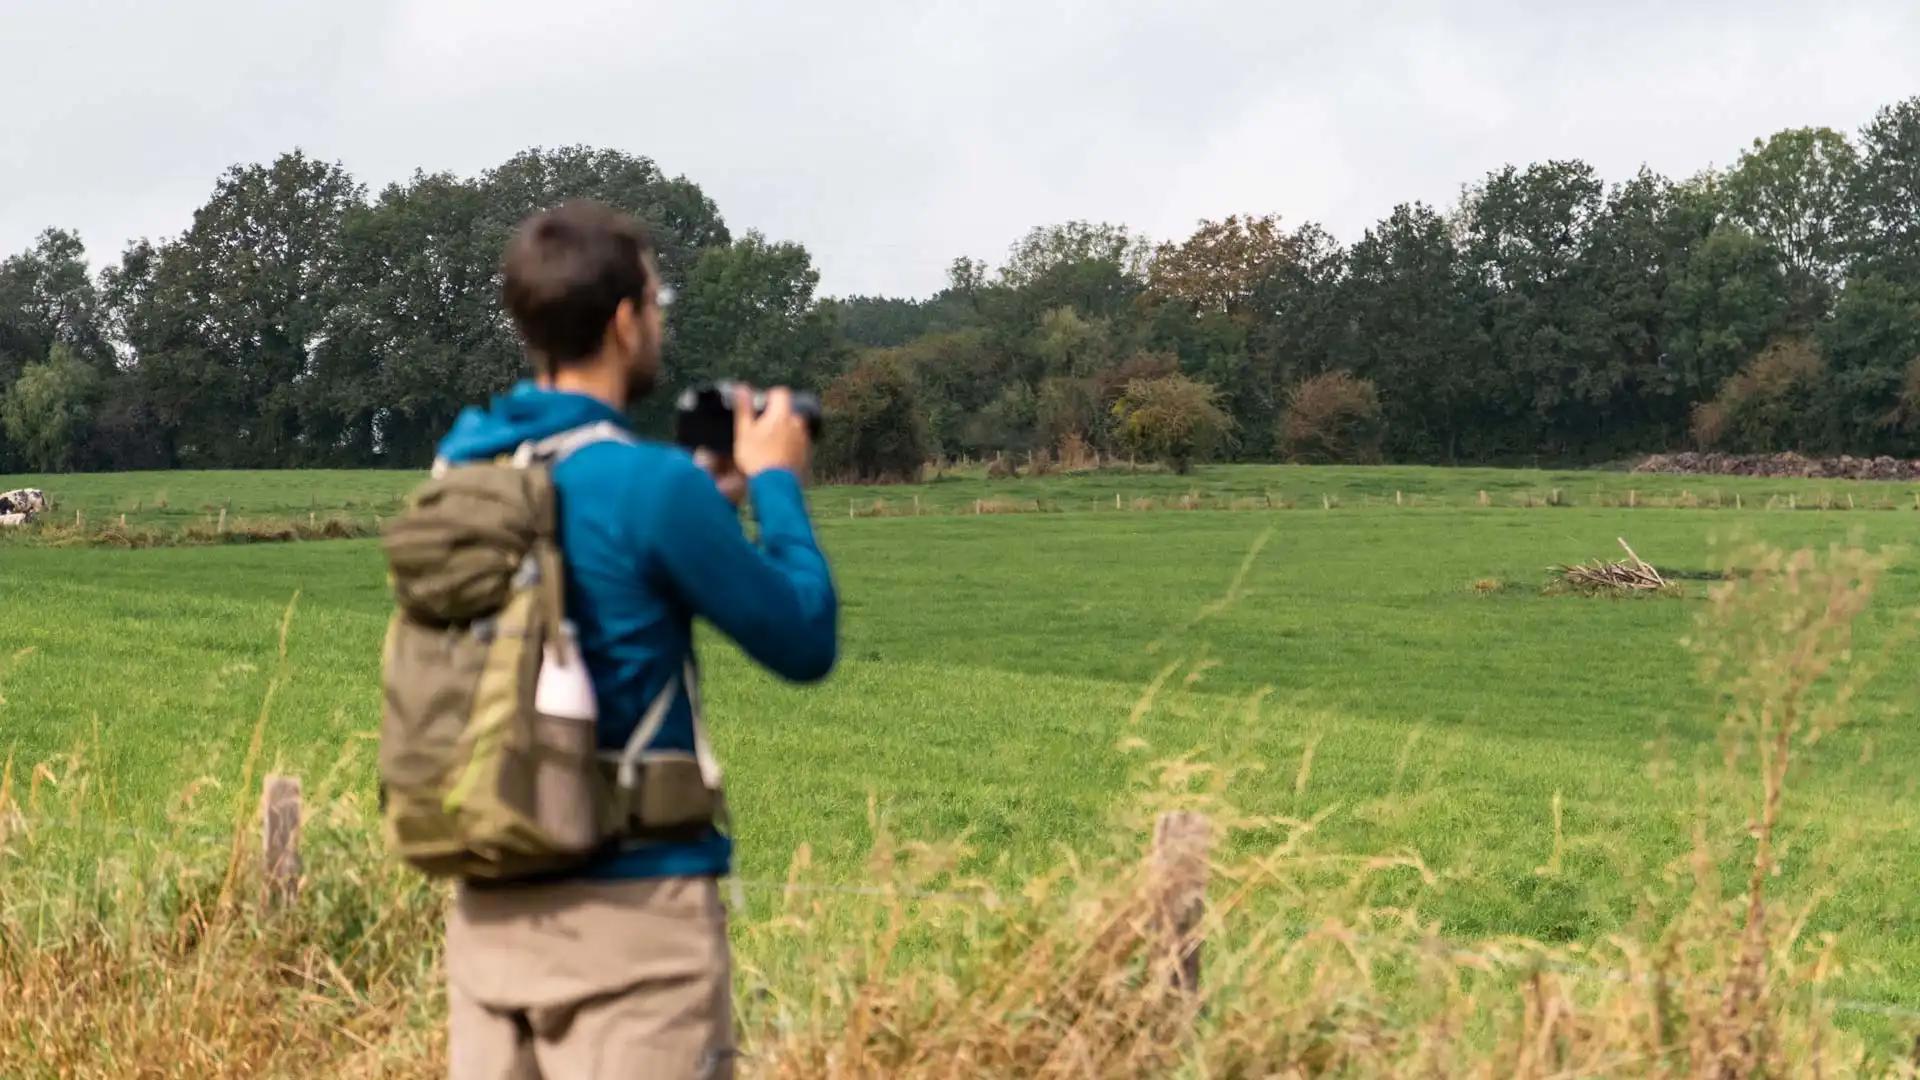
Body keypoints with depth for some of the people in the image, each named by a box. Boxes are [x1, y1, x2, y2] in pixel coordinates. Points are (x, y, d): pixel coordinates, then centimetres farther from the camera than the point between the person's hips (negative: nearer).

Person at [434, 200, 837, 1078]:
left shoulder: (463, 462, 5)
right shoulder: (648, 484, -15)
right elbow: (806, 643, -6)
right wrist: (776, 485, 6)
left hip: (489, 905, 7)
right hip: (631, 908, -7)